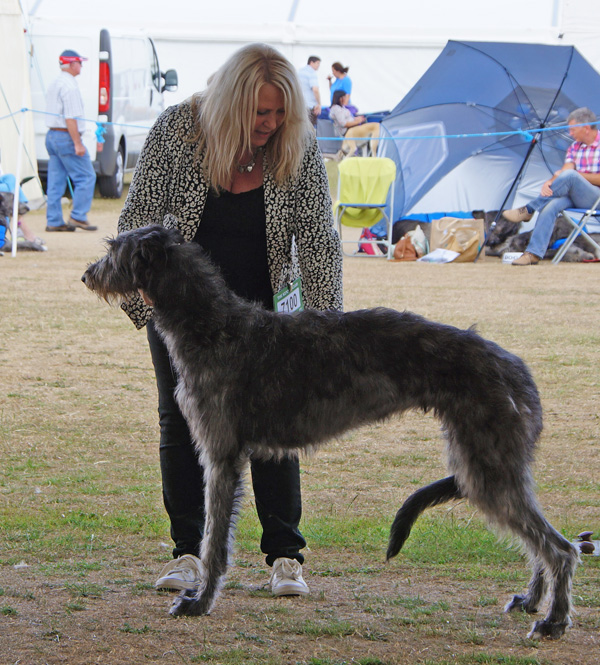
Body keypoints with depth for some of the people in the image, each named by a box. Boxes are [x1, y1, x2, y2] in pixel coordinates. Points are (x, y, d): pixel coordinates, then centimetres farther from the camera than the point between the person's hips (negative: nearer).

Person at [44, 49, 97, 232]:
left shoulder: (54, 84, 17)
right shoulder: (70, 86, -15)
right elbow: (70, 118, -21)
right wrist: (77, 143, -20)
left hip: (52, 135, 10)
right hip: (66, 136, -10)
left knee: (56, 182, 9)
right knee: (86, 177, -4)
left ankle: (53, 221, 8)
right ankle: (78, 217, -7)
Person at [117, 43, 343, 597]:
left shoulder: (300, 147, -14)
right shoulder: (177, 130, -17)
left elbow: (319, 238, -11)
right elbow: (139, 216, -9)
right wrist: (138, 297, -14)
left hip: (261, 304, 0)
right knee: (181, 422, 3)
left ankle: (285, 556, 3)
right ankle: (188, 553, 11)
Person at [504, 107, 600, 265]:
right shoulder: (575, 147, 14)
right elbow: (564, 170, -1)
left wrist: (577, 174, -11)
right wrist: (550, 182, -21)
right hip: (573, 196, 5)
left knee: (569, 176, -34)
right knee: (550, 206, -29)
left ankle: (528, 210, -22)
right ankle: (533, 253, -34)